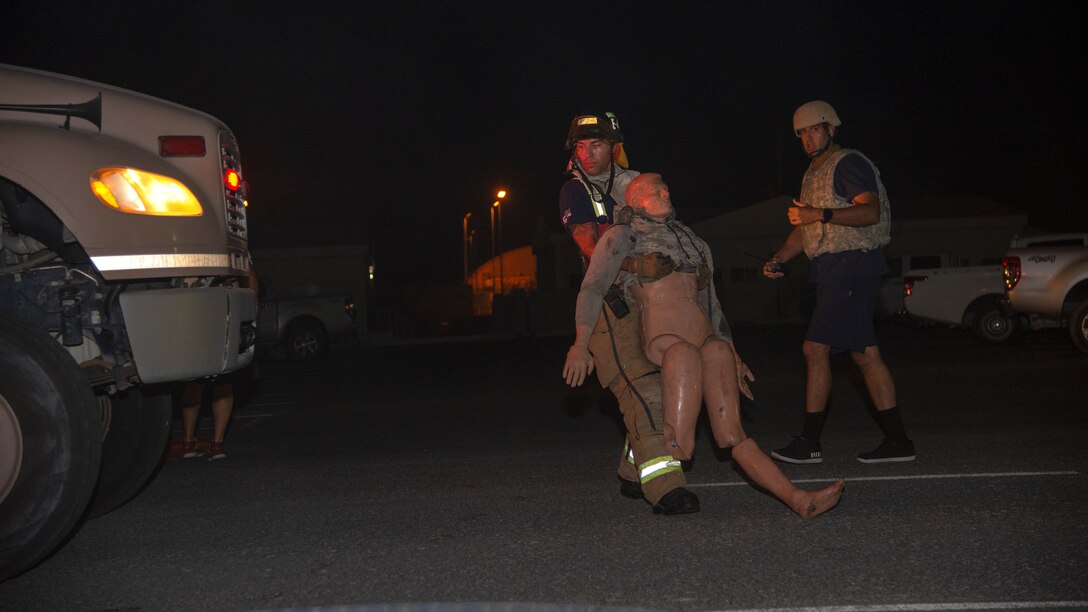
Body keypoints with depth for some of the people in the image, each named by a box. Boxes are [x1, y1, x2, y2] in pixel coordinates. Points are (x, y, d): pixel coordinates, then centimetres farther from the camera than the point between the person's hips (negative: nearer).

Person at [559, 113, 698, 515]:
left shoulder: (636, 182, 17)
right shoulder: (575, 192, 1)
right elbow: (591, 246, -14)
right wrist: (637, 263, -30)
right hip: (610, 304, -6)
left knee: (660, 389, 10)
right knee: (640, 391, -18)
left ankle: (633, 474, 24)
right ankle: (664, 486, -22)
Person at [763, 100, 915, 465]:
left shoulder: (848, 162, -5)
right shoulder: (813, 174, 24)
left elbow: (871, 211, -19)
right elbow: (804, 228, 25)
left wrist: (821, 214, -27)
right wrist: (777, 260, 12)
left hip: (851, 263, -10)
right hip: (832, 268, 10)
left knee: (815, 348, -13)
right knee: (864, 353, 7)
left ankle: (809, 443, -8)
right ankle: (897, 441, 10)